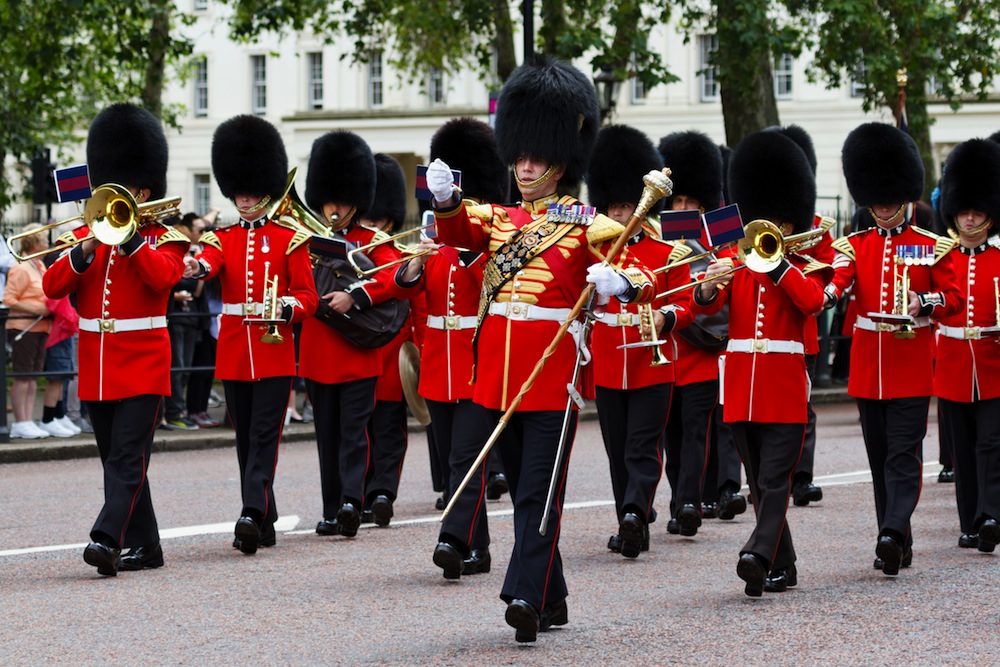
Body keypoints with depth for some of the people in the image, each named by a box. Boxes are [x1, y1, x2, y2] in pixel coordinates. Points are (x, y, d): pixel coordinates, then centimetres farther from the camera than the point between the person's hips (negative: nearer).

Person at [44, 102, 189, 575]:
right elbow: (53, 286, -1)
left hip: (142, 364, -6)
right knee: (116, 460, 9)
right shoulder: (84, 236, 12)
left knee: (127, 458, -15)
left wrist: (128, 235, -21)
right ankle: (144, 546, 17)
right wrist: (86, 250, -15)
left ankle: (107, 539, -26)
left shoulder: (164, 238, 1)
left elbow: (164, 275, -21)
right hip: (96, 368, 6)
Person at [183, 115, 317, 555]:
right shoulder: (223, 238, 10)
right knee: (245, 438, 8)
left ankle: (252, 515, -23)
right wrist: (195, 268, -37)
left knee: (264, 433, -12)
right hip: (233, 352, 4)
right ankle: (264, 525, 16)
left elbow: (307, 297, 1)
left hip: (274, 349, -4)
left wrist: (284, 308, -21)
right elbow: (209, 264, -13)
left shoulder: (290, 238, 2)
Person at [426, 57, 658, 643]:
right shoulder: (498, 219, 13)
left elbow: (644, 281, -9)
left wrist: (619, 281, -32)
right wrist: (445, 198, -28)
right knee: (523, 486, 12)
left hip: (554, 373, -6)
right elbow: (457, 232, -6)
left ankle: (527, 597, -16)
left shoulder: (587, 226, -1)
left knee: (538, 489, -10)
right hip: (499, 370, 6)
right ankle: (552, 600, 22)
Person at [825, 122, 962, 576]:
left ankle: (892, 534, -22)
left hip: (911, 366, -4)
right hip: (867, 364, 4)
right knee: (879, 456, 8)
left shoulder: (933, 247, 1)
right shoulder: (854, 246, 8)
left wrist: (923, 302, -21)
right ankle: (898, 543, 15)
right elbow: (839, 282, -9)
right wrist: (823, 295, -32)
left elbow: (954, 298, 0)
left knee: (903, 454, -12)